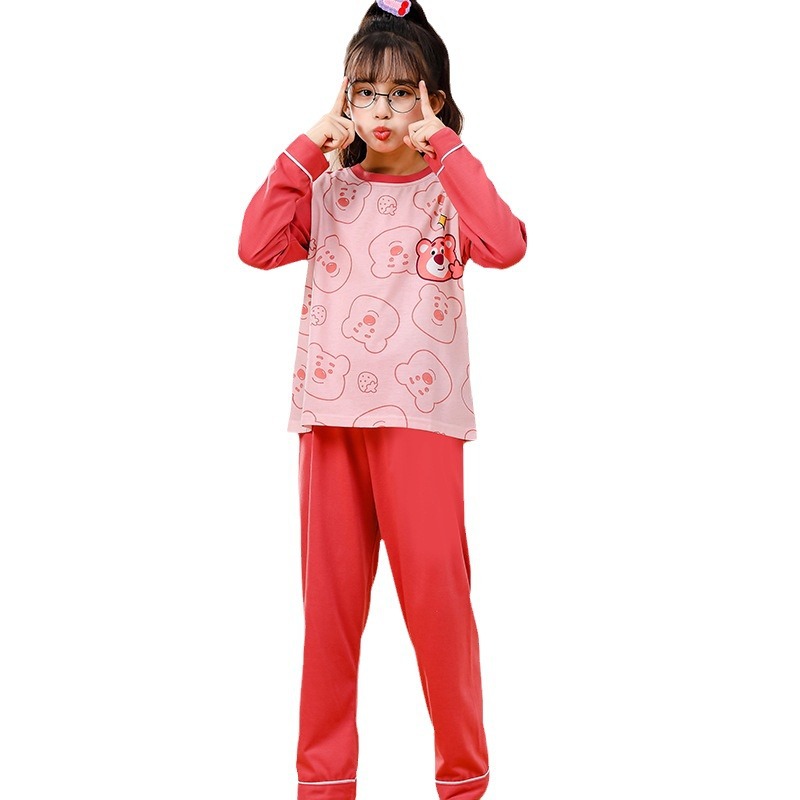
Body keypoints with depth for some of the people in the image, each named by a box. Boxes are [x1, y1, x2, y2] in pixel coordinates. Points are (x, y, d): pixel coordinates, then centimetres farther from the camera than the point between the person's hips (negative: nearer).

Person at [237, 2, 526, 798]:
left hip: (419, 414, -3)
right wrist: (308, 148, -5)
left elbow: (506, 245, -18)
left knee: (436, 589, -3)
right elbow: (257, 245, -6)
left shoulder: (447, 189, 4)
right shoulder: (326, 187, 11)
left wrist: (445, 147, -13)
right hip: (330, 412, 3)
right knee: (330, 591, 7)